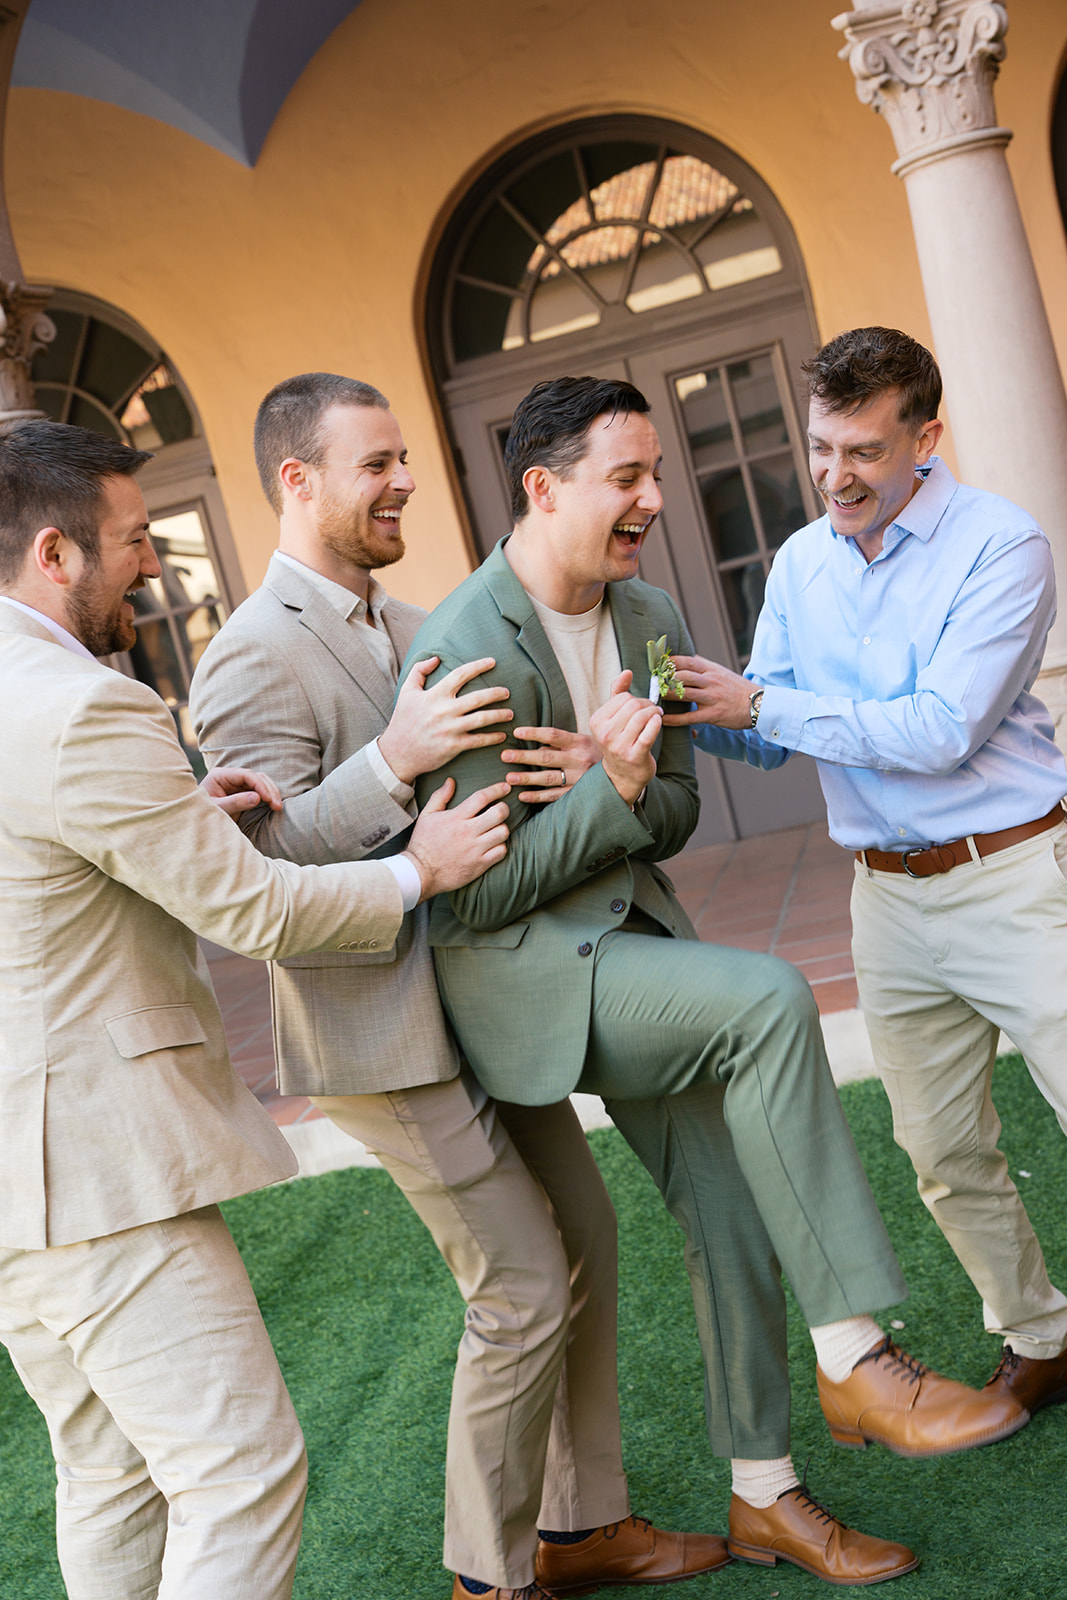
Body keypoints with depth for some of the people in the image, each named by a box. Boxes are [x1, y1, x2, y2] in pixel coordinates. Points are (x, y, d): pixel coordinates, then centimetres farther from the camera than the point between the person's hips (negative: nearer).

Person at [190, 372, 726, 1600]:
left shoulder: (405, 625, 10)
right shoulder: (256, 655, -17)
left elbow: (483, 772, 16)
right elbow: (255, 866, -23)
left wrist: (586, 761, -5)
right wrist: (393, 759, -32)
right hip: (383, 1031, -9)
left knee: (585, 1237, 14)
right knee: (526, 1286, -2)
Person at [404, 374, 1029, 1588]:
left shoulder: (651, 620, 4)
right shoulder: (462, 648, -20)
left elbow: (675, 813, 9)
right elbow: (473, 893, -19)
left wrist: (631, 786, -14)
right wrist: (608, 790, -27)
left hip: (629, 941, 8)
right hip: (517, 964, -8)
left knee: (729, 1210, 7)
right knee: (769, 1001, -29)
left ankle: (764, 1497, 25)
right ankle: (854, 1362, -18)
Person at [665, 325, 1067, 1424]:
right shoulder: (801, 562, 6)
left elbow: (942, 731, -21)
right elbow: (770, 740, 9)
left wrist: (760, 702, -22)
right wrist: (690, 710, -12)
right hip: (890, 895, 6)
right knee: (944, 1156, 14)